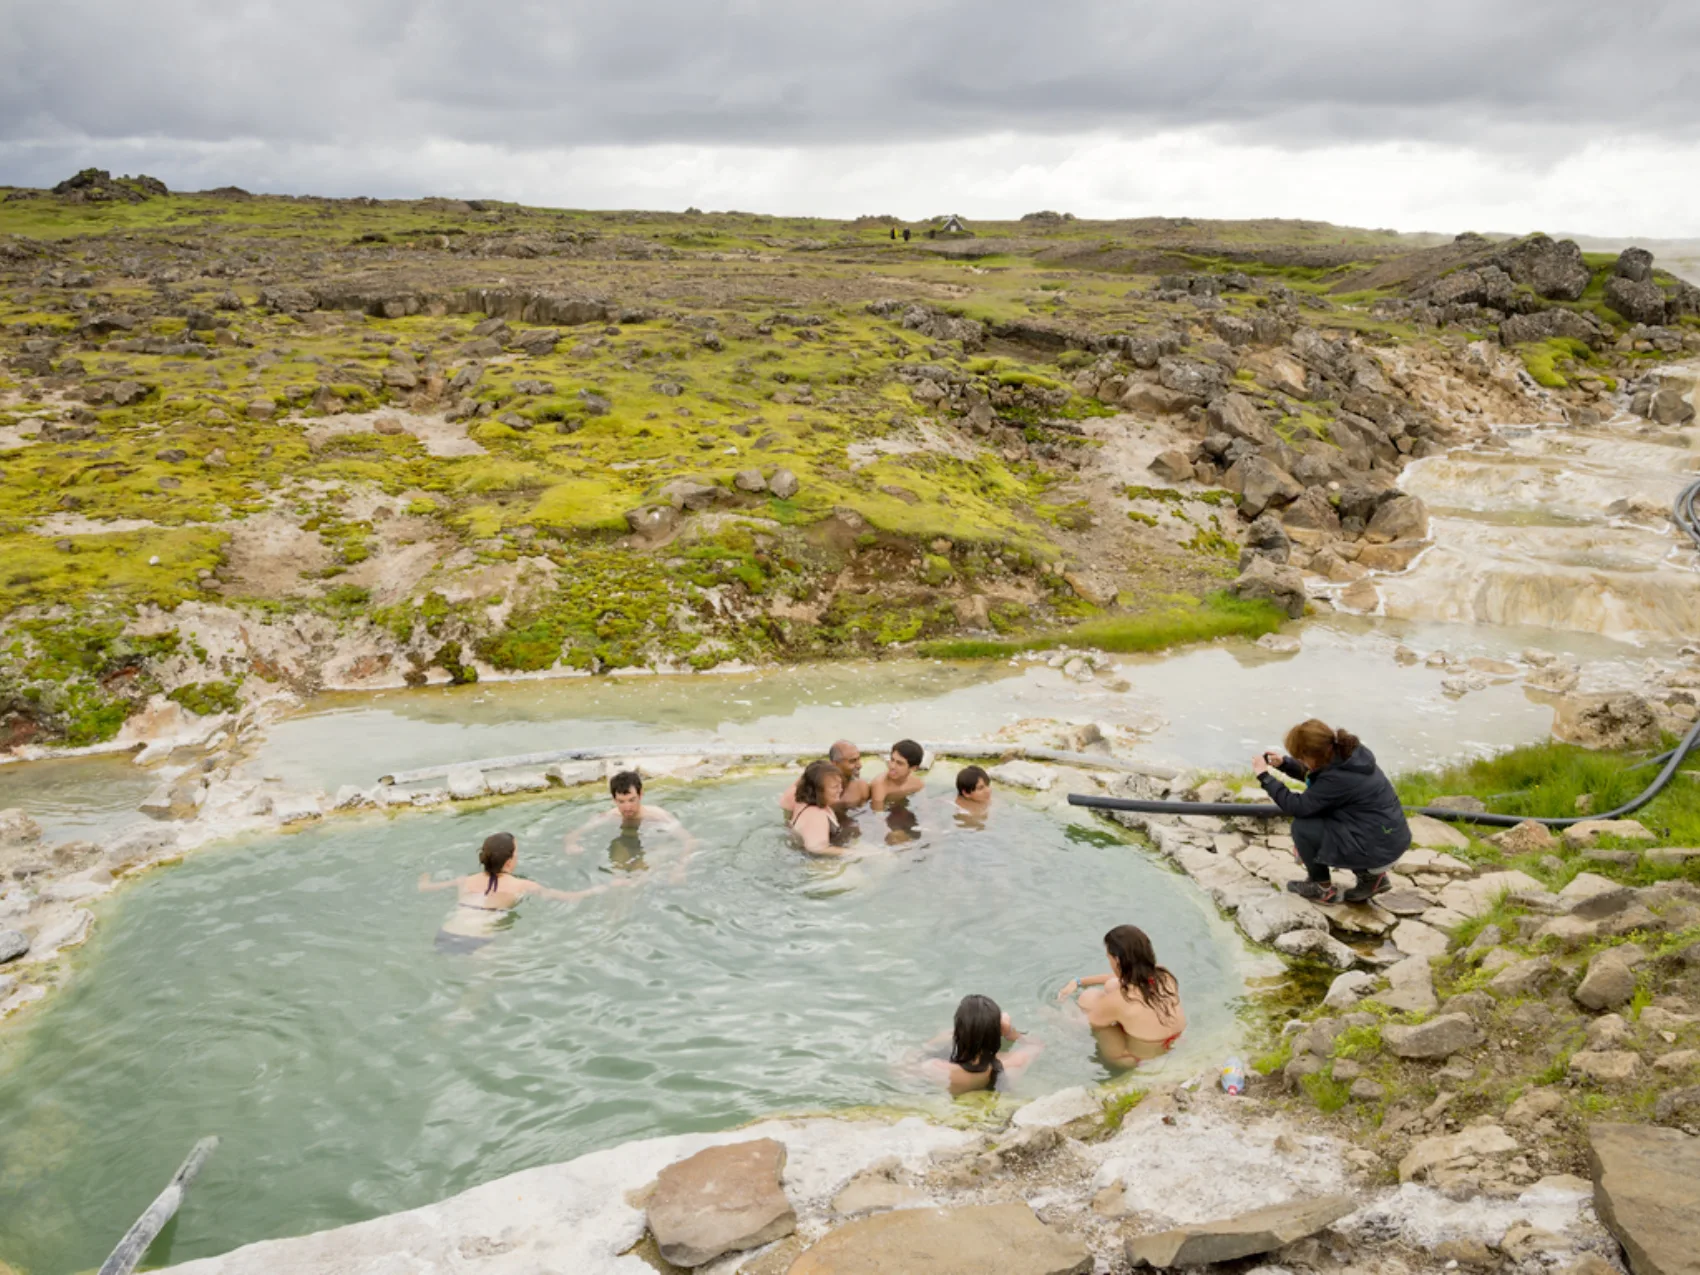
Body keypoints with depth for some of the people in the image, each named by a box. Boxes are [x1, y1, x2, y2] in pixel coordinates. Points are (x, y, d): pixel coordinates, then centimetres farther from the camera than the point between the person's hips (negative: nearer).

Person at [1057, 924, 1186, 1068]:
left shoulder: (1118, 1000, -29)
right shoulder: (1164, 976, -13)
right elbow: (1125, 978, 8)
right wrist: (1078, 982, 15)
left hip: (1135, 1066, -6)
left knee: (1090, 997, -2)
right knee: (1112, 985, 8)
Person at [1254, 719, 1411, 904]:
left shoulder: (1338, 778, -27)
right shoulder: (1348, 753, 0)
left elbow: (1297, 806, -19)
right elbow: (1313, 774, 18)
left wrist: (1265, 776, -12)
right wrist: (1284, 763, 4)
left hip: (1380, 849, -9)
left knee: (1302, 827, -9)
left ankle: (1322, 888, 11)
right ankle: (1370, 875, 19)